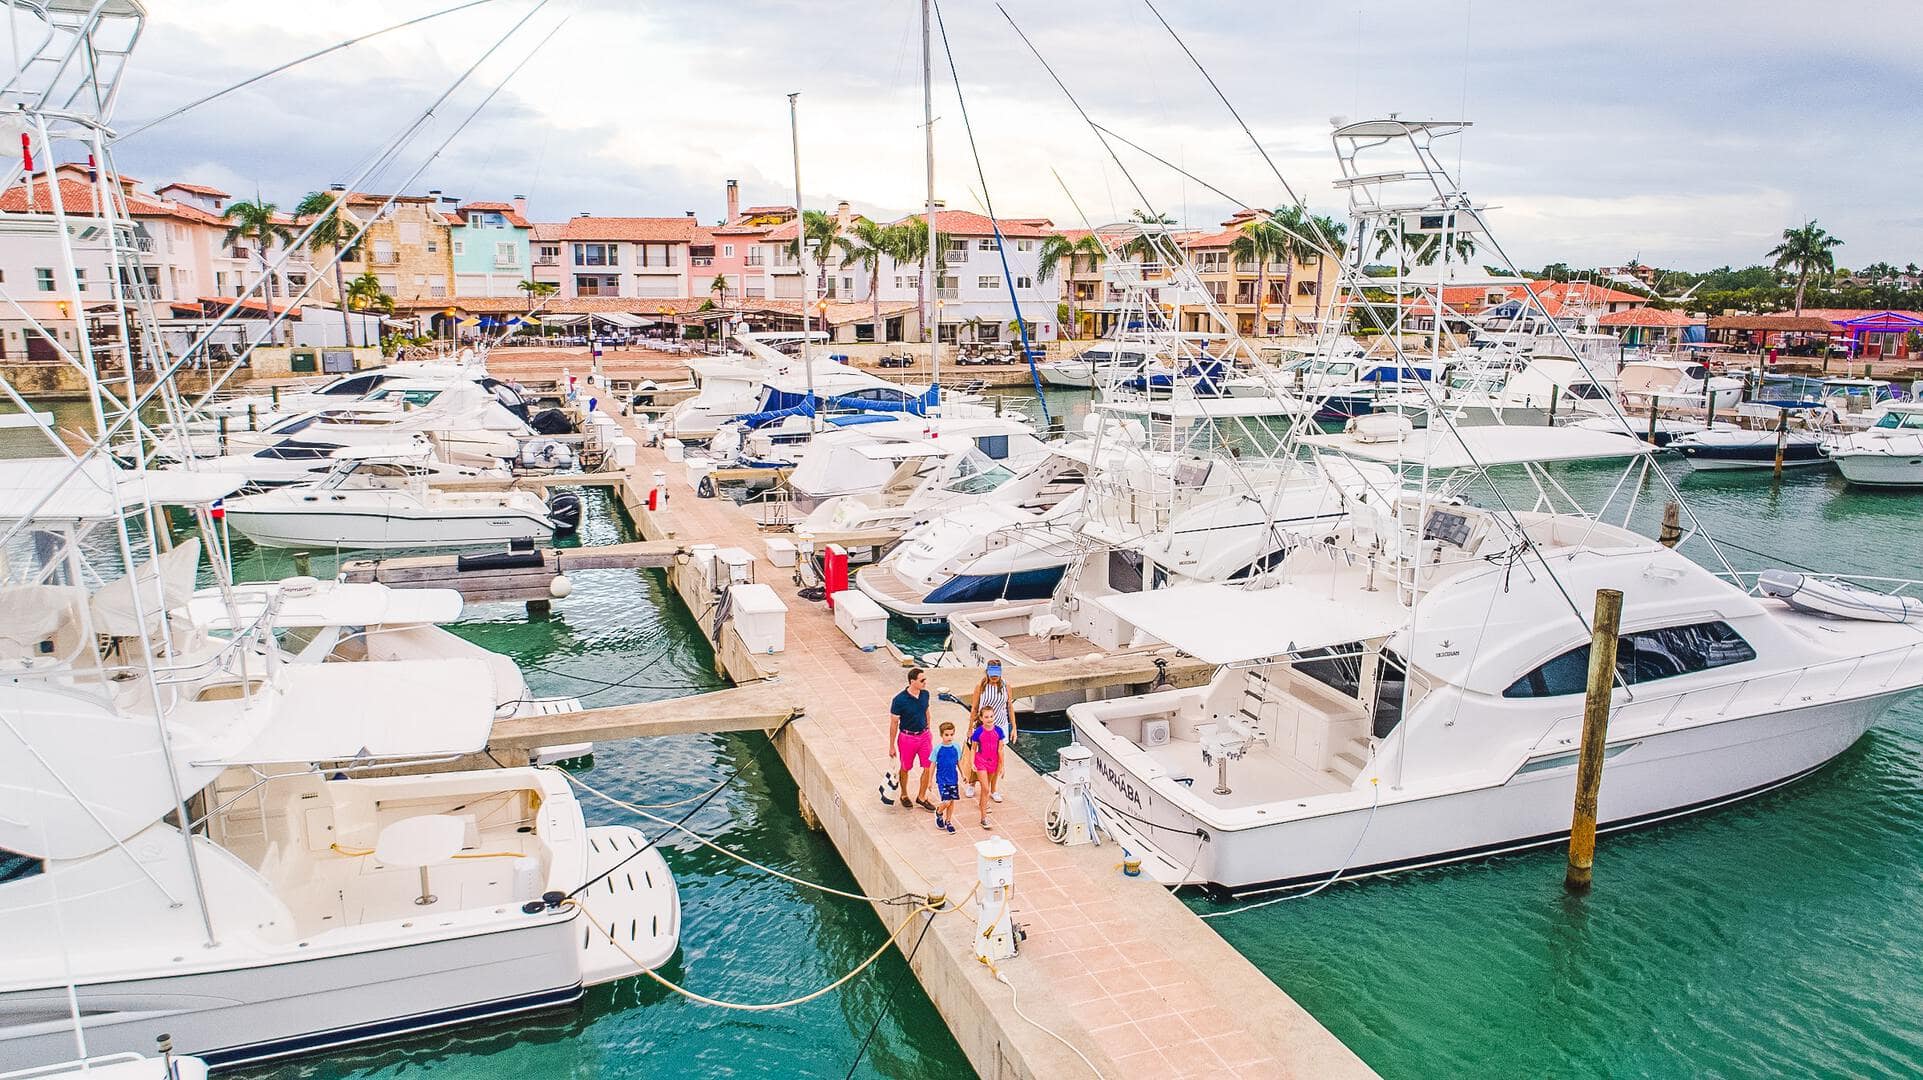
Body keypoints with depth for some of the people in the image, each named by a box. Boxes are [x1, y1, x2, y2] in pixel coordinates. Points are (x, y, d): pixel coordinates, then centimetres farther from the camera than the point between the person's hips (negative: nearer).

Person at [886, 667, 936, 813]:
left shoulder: (925, 694, -6)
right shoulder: (899, 700, -22)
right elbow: (894, 723, -13)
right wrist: (892, 746, -8)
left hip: (924, 736, 4)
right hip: (907, 738, -4)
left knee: (928, 768, 4)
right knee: (905, 768, 14)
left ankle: (921, 797, 23)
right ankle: (904, 795, 37)